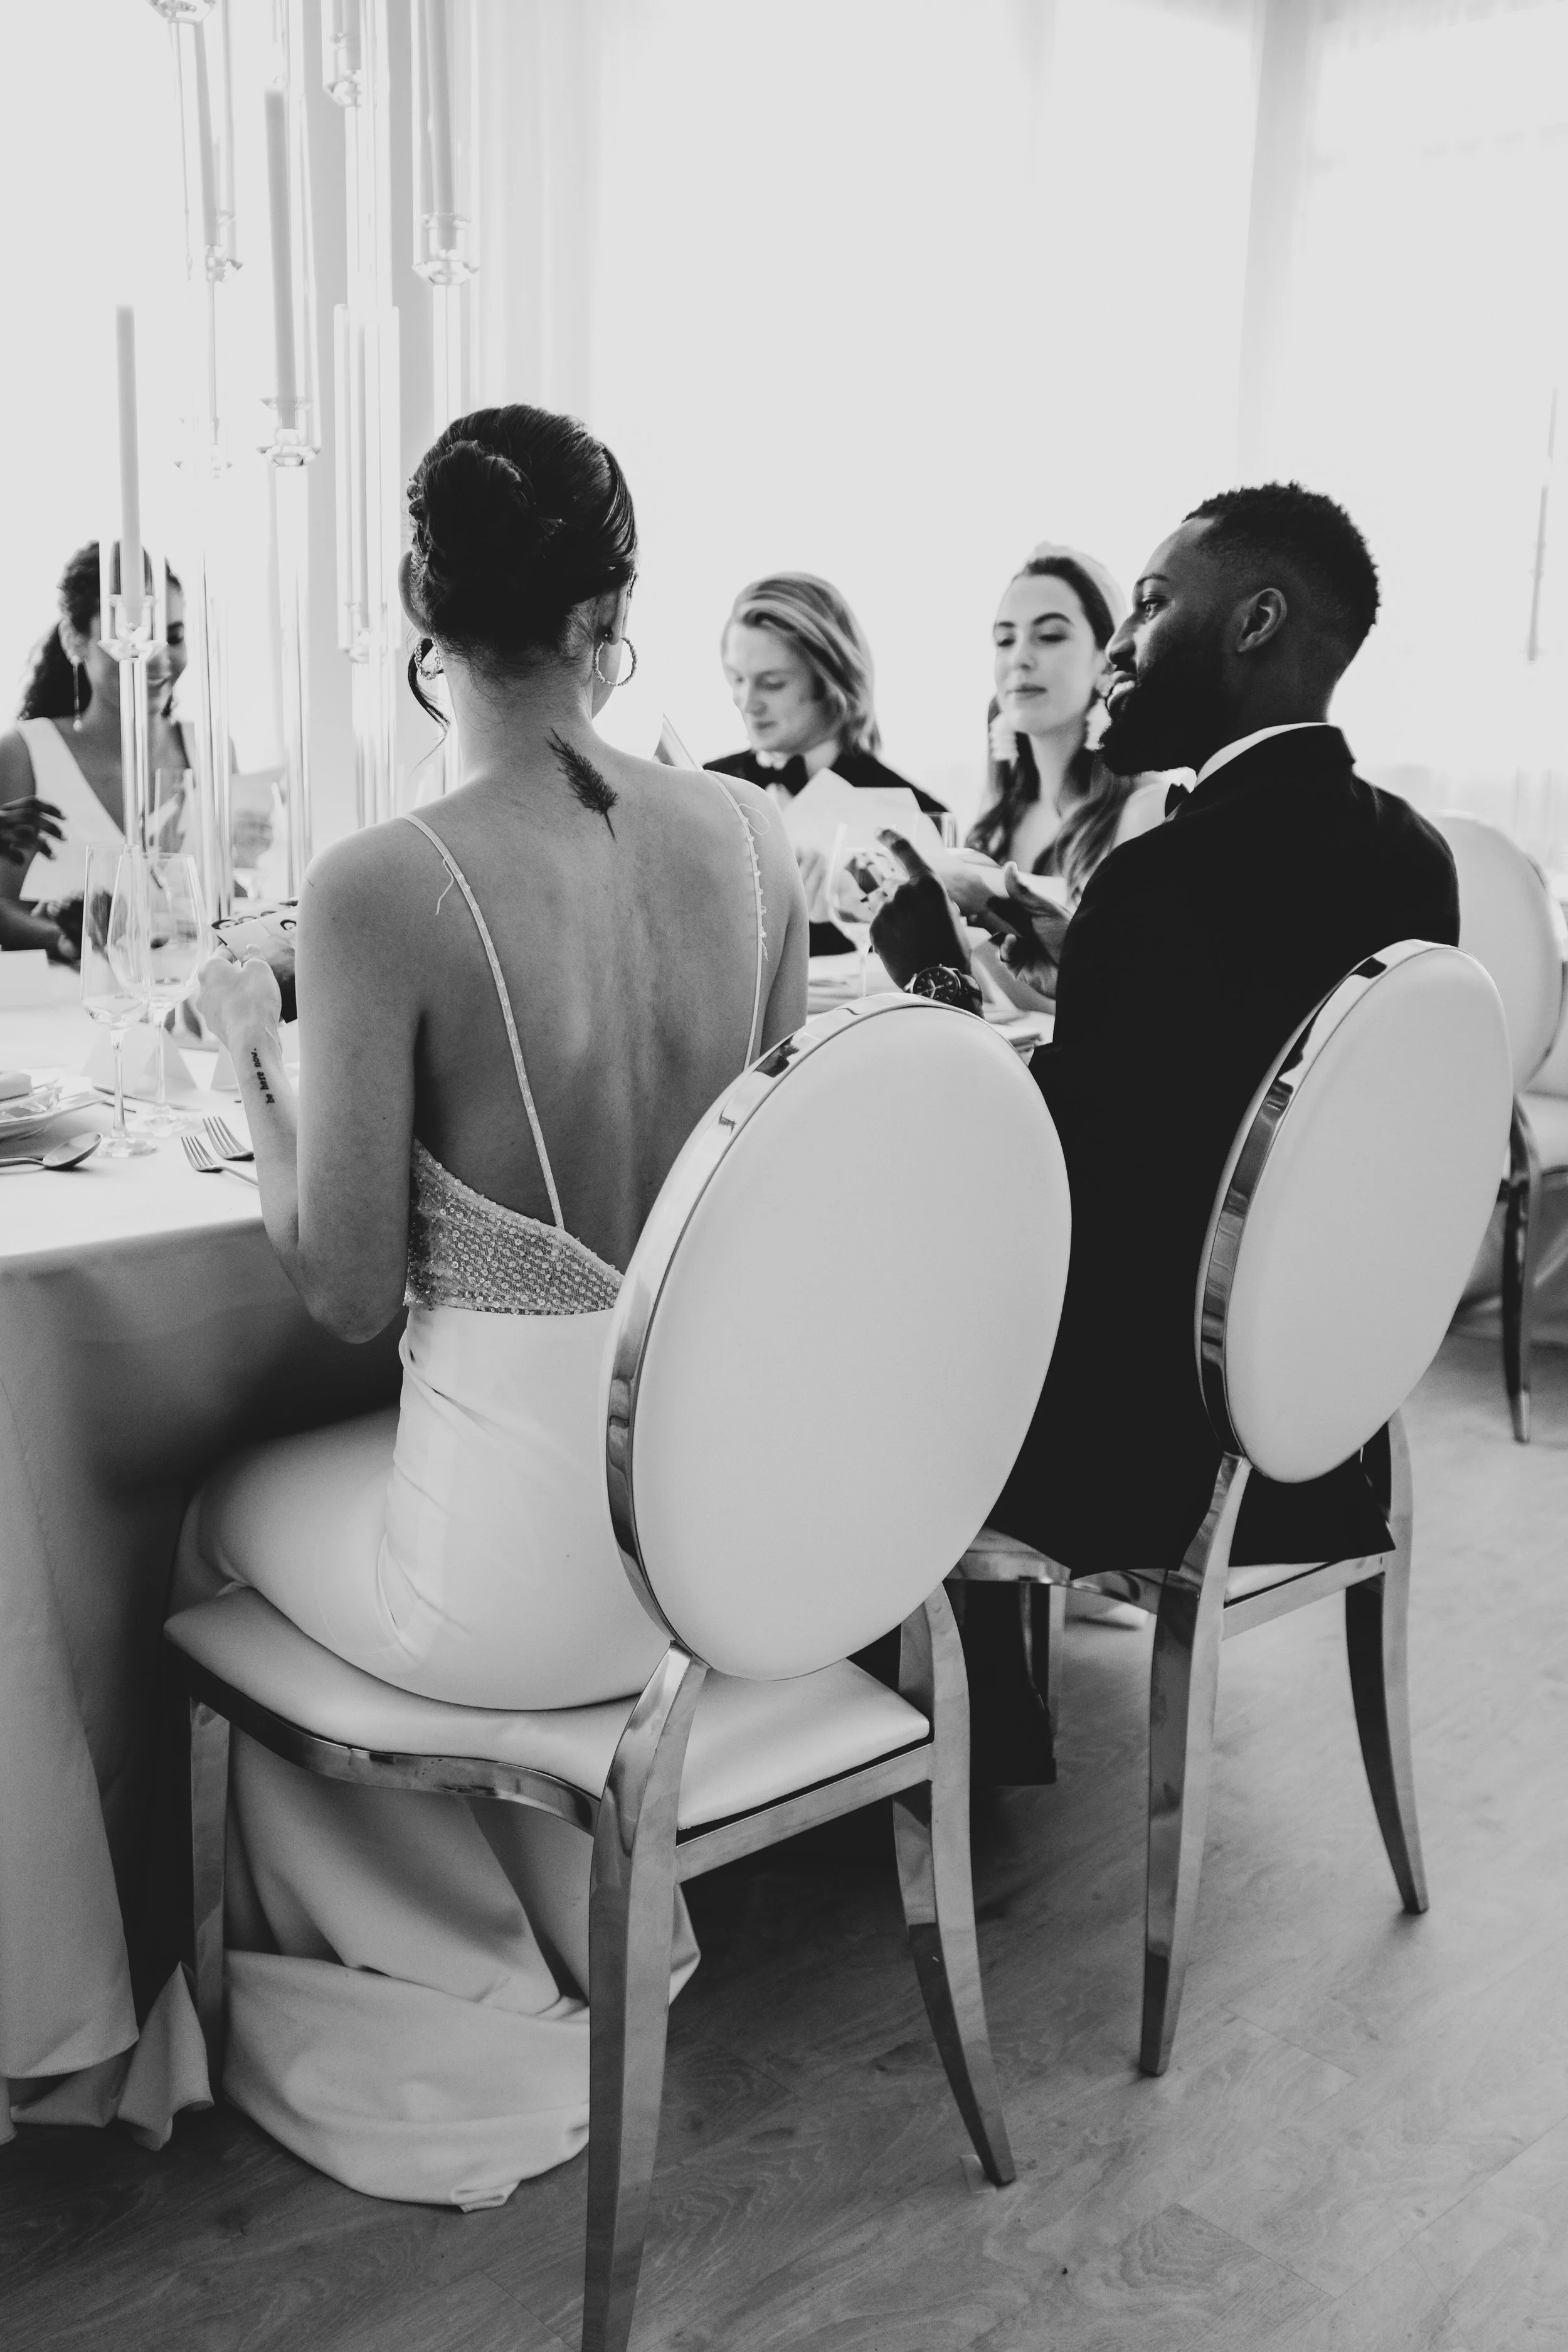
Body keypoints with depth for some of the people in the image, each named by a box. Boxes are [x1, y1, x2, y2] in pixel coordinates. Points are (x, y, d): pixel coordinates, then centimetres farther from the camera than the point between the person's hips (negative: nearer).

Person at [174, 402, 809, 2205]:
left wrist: (249, 1052, 3)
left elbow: (345, 1292, -12)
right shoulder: (748, 836, -4)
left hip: (535, 1555, -5)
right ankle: (573, 1939, 43)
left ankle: (468, 1991, 41)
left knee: (217, 1522, 28)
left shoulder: (378, 893, -20)